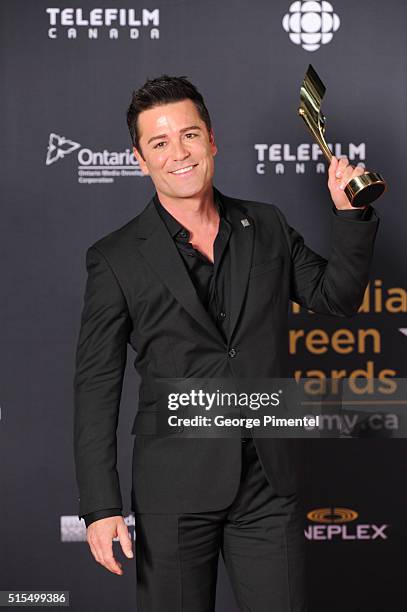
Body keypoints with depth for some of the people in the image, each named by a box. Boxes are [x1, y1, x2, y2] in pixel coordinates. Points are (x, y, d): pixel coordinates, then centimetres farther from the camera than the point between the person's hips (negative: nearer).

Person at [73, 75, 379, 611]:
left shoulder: (267, 227, 7)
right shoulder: (116, 259, -3)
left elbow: (336, 296, 16)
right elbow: (96, 387, -3)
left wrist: (350, 214, 1)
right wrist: (101, 507, -8)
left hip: (269, 483, 3)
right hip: (175, 488, -2)